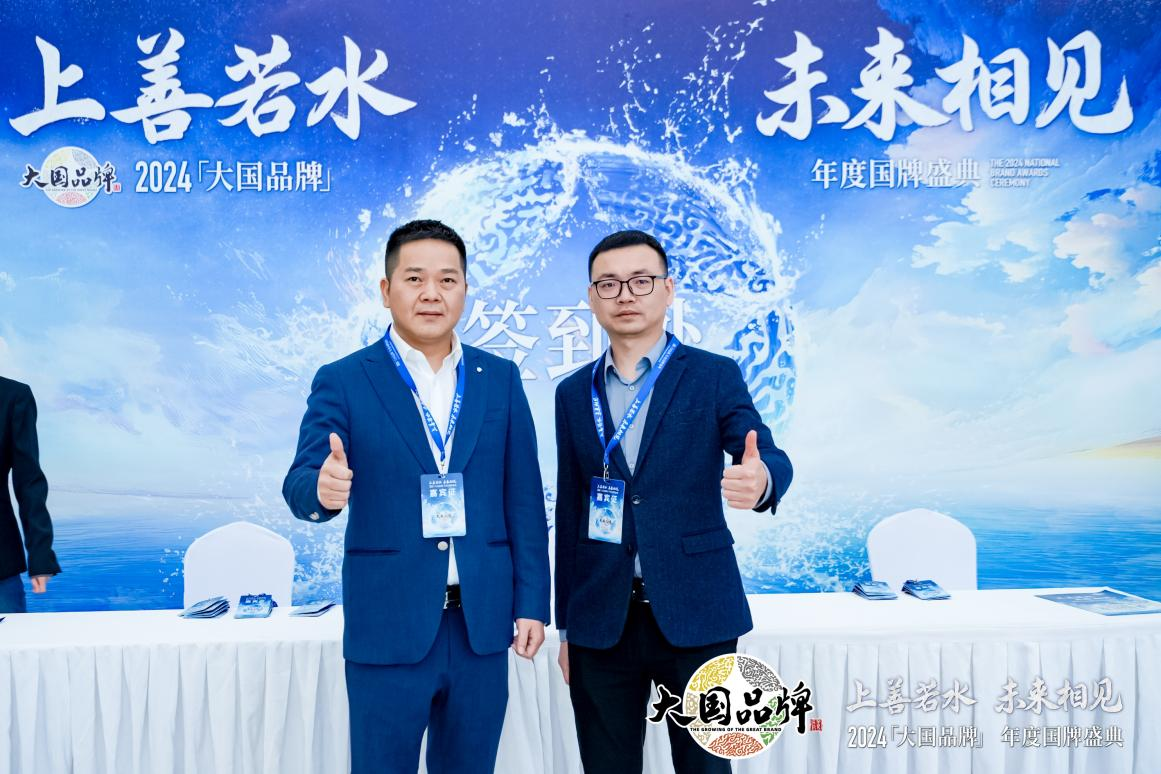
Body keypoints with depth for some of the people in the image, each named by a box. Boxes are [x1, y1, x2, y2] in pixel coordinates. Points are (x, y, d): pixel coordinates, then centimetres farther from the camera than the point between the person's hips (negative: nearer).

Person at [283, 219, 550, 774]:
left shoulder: (500, 379, 5)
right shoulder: (343, 382, -3)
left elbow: (523, 499, 5)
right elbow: (300, 484, -11)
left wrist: (531, 603, 3)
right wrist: (323, 489, -35)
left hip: (482, 623, 3)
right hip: (389, 626, -2)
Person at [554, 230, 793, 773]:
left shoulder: (715, 376, -1)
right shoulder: (573, 393, 8)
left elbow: (767, 457, -15)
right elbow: (568, 511, 10)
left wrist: (761, 480, -40)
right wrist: (566, 625, 11)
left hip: (694, 615, -2)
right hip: (601, 621, 3)